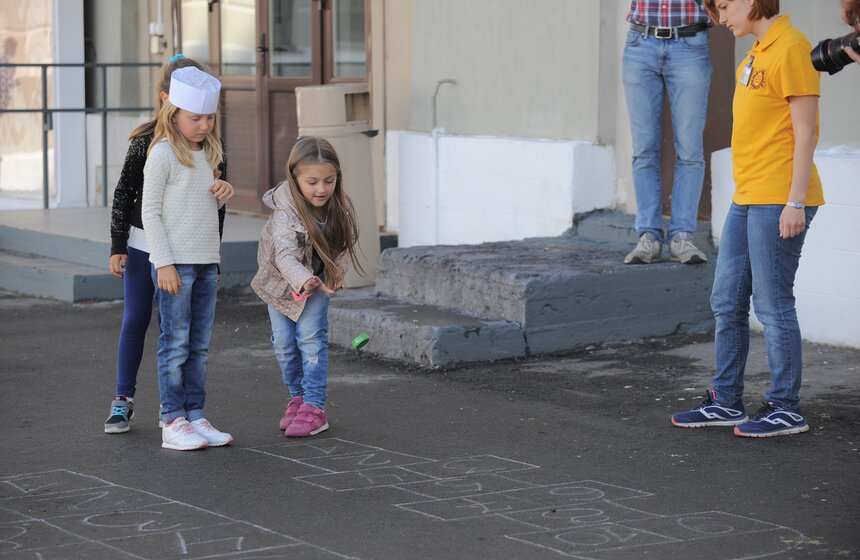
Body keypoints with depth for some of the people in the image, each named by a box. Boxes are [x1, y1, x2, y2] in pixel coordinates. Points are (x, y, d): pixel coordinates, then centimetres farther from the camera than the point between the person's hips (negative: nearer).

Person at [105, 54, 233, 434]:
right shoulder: (146, 141, -6)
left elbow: (218, 182, -5)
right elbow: (124, 193, -2)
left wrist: (224, 186, -31)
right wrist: (117, 246, -4)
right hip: (143, 243, -1)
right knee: (135, 320, 4)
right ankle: (123, 399, 17)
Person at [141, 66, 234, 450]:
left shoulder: (207, 153, 13)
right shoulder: (163, 154, -9)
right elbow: (150, 211, -10)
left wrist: (225, 194, 5)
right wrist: (164, 263, -14)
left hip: (206, 261, 7)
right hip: (174, 262, -7)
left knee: (200, 346, 9)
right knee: (175, 345, -4)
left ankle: (195, 416, 15)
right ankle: (173, 422, 0)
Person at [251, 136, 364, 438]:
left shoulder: (339, 207, -22)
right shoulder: (284, 212, -35)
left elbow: (346, 244, -4)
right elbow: (285, 256, -48)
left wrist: (337, 271, -20)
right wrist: (302, 281, -66)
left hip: (319, 278, 1)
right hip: (280, 280, -1)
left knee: (311, 335, -13)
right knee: (284, 342, 3)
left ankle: (314, 407, -10)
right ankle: (297, 397, 26)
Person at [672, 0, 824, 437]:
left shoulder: (791, 49, -12)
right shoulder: (756, 54, 17)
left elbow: (804, 131, -15)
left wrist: (795, 202, -18)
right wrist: (750, 190, 20)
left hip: (779, 201, -10)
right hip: (746, 199, 10)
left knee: (772, 304, -4)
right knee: (727, 302, 12)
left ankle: (786, 409, 5)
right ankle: (726, 401, 21)